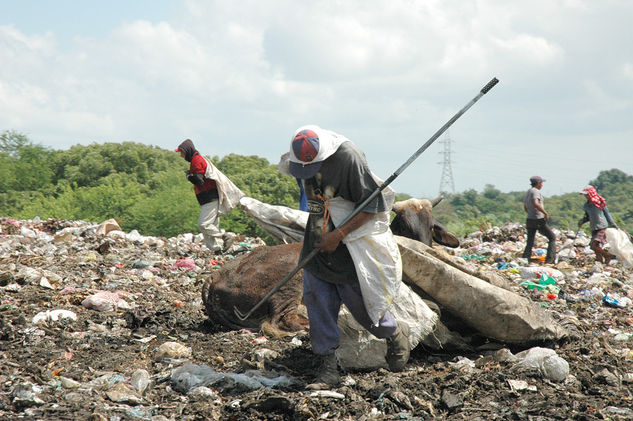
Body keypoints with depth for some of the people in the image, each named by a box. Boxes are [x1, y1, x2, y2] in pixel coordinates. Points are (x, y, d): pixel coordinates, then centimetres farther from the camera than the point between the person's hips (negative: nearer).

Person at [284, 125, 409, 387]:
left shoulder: (348, 158, -23)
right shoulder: (300, 158, -2)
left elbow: (373, 206, -19)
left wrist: (338, 235, -21)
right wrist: (317, 232, 17)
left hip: (351, 245, -6)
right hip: (318, 243, 6)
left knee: (361, 304, 2)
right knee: (317, 301, 0)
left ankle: (396, 335, 32)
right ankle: (328, 367, 7)